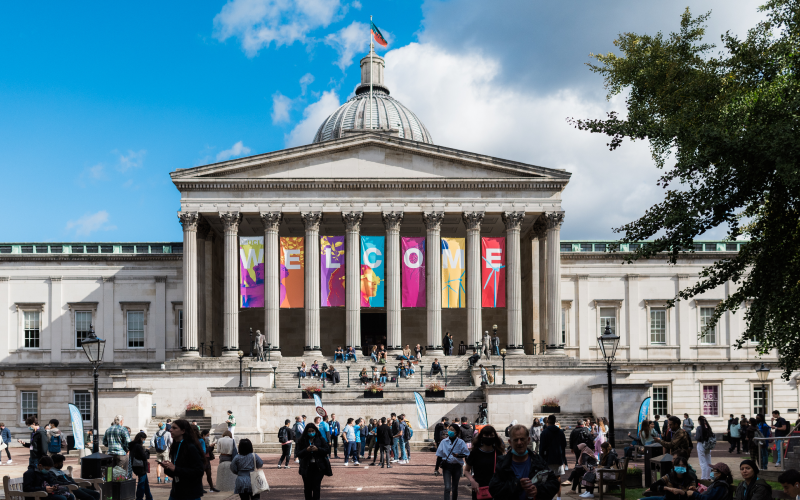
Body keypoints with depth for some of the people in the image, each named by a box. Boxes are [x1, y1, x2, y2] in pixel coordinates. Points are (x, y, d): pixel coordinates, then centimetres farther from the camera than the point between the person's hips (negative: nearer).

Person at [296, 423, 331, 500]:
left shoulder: (320, 439, 5)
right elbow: (297, 454, -1)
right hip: (307, 467, 1)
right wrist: (306, 450, -18)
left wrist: (317, 449, -16)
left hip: (318, 467, -1)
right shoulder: (302, 441, 4)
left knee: (316, 487, -6)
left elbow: (327, 450, -1)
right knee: (308, 487, 6)